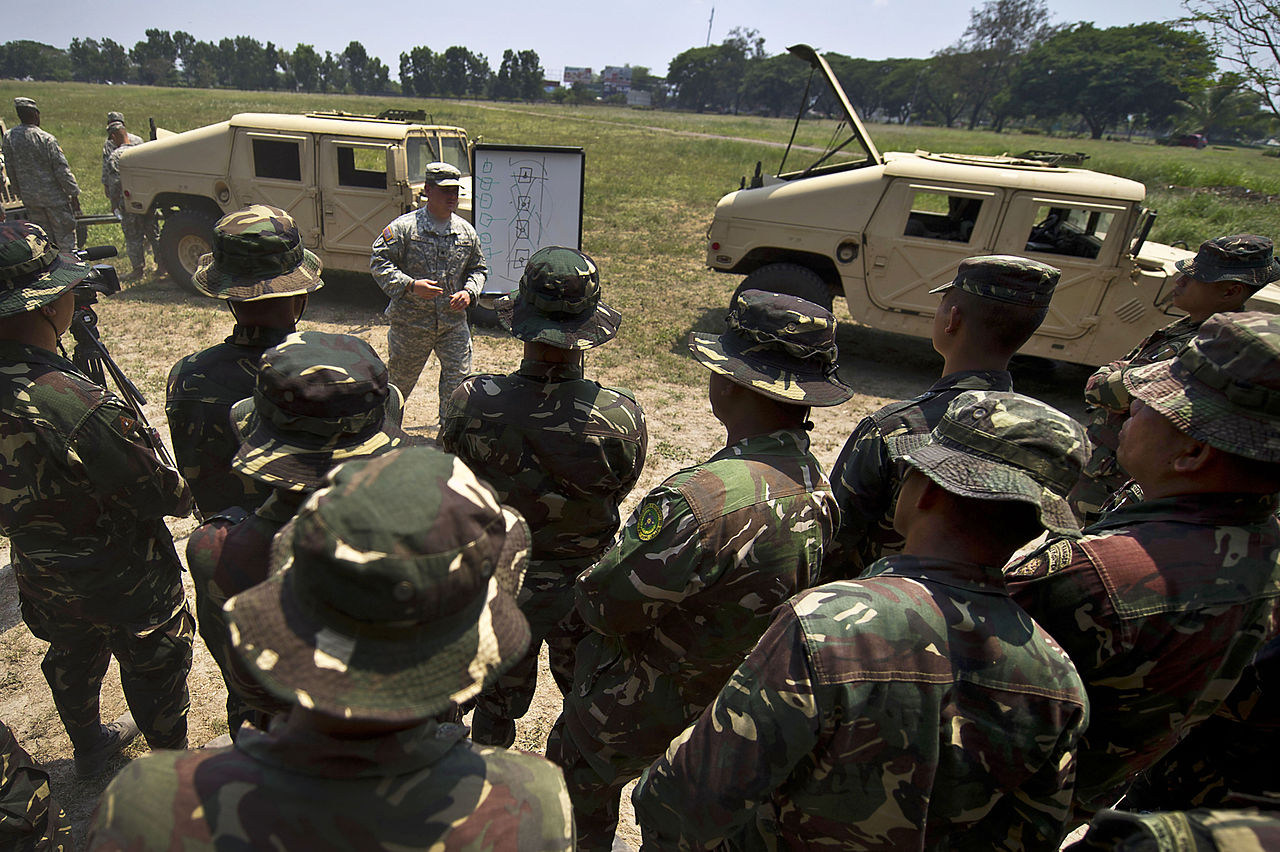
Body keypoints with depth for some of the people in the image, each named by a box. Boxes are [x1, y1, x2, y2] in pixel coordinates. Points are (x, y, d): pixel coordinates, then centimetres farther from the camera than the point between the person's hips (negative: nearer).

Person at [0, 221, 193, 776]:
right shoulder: (80, 407, -37)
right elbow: (157, 495, -24)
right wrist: (192, 492, -3)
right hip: (123, 582, -7)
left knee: (72, 657, 30)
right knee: (154, 667, 17)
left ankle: (89, 747, 56)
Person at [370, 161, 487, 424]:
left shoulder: (466, 231, 6)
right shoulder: (404, 227, -8)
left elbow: (479, 268, 16)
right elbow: (378, 262, -9)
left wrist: (469, 292, -4)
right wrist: (411, 285, -22)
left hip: (454, 323, 3)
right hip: (410, 322, -3)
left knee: (459, 382, -1)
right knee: (400, 380, 15)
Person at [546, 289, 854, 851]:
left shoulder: (701, 500, -40)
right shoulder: (817, 489, -11)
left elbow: (603, 603, -28)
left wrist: (587, 587, -4)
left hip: (638, 709, -7)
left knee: (575, 803, 23)